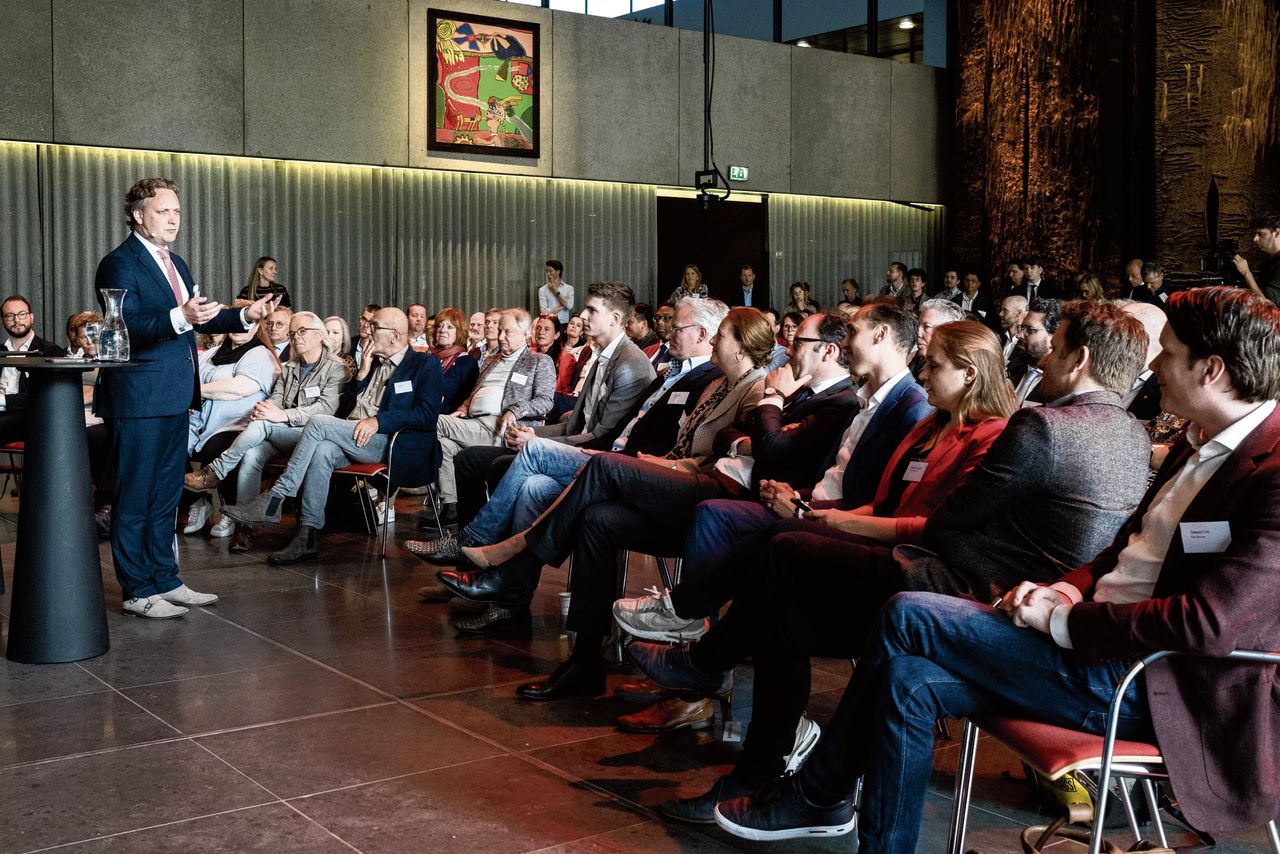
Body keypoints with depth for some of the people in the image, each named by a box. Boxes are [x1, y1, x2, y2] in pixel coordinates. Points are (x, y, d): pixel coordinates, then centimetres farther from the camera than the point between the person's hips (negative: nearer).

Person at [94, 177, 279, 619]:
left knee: (166, 494, 16)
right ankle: (138, 591, 6)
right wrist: (180, 318, -35)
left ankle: (165, 579, 25)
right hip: (139, 396, -9)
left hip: (175, 396, 9)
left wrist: (245, 315, 10)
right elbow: (128, 327, -21)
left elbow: (195, 321, 21)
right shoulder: (119, 264, -10)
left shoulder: (175, 264, 17)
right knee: (135, 496, -1)